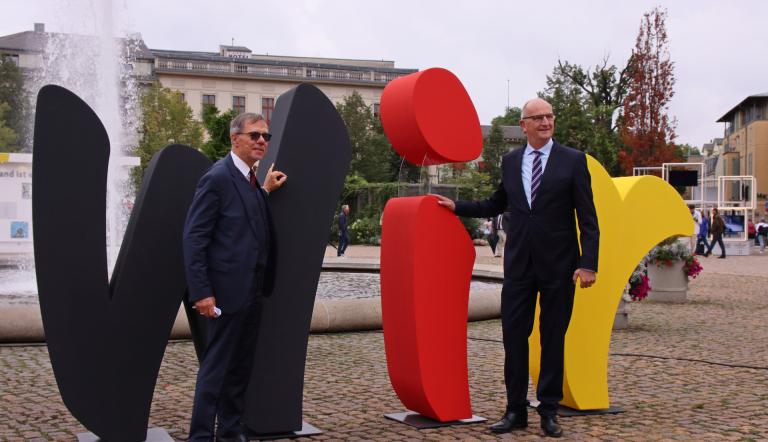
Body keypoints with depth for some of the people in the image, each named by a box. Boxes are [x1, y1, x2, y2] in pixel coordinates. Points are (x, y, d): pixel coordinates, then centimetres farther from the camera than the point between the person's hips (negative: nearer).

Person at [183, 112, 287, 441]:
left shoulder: (251, 180, 12)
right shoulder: (217, 178, -13)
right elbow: (193, 238, -16)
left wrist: (265, 192, 9)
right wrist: (201, 292, -20)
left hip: (252, 292, 9)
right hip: (228, 291, -8)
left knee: (241, 366, 15)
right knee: (216, 367, -2)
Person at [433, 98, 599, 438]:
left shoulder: (573, 160, -2)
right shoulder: (510, 162, 9)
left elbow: (587, 218, -5)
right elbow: (495, 206, 22)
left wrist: (588, 263, -13)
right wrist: (456, 207, 16)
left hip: (558, 266, -3)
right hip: (518, 265, 3)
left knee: (553, 339, 6)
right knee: (513, 336, 4)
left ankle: (549, 411, 17)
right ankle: (516, 410, 15)